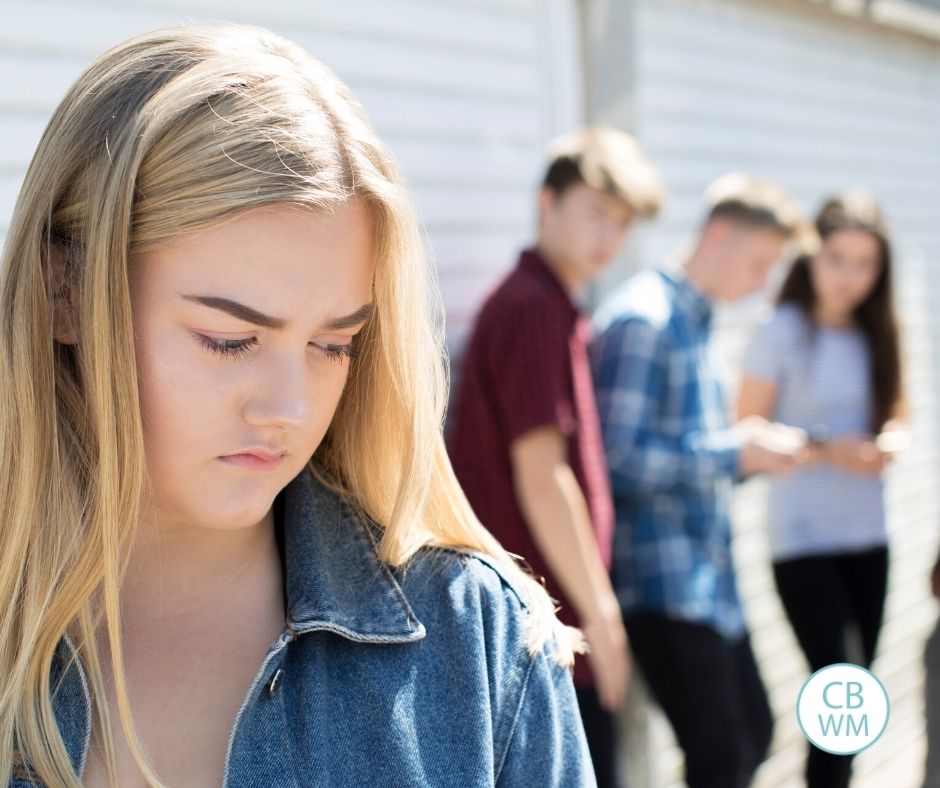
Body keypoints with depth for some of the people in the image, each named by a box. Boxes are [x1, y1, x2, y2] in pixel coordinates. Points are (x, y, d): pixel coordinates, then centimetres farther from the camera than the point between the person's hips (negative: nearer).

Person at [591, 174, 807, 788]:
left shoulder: (695, 318, 15)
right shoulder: (643, 319, -15)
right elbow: (621, 456, -23)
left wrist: (754, 453, 4)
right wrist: (735, 452, -17)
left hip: (709, 576, 10)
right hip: (664, 579, -10)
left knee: (754, 733, 17)